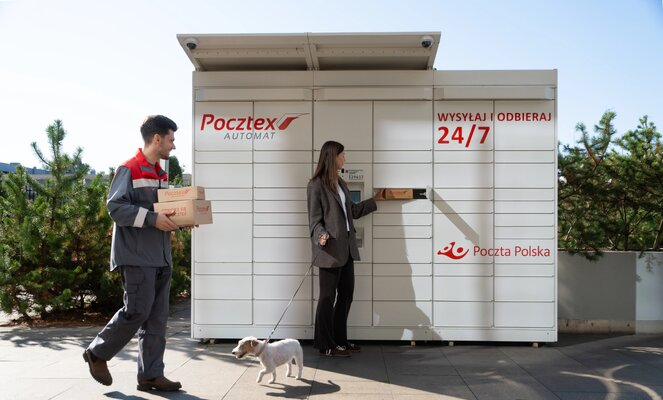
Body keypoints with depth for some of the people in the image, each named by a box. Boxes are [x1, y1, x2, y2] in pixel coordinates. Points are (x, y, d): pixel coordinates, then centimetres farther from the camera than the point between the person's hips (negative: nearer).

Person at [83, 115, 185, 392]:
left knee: (157, 317, 7)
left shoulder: (161, 174, 18)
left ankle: (151, 375, 13)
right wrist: (152, 218, -22)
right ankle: (97, 353, 16)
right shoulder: (128, 170, -8)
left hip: (161, 257, 8)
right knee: (137, 312, -7)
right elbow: (115, 207, -16)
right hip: (136, 257, -8)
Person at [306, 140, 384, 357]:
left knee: (346, 294, 12)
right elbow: (315, 219, -12)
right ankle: (325, 345, 9)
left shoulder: (340, 183, 18)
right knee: (328, 297, -1)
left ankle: (339, 340, 23)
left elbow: (352, 211, 24)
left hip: (346, 247, 9)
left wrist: (374, 200, 31)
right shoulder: (316, 185, -8)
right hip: (330, 249, -9)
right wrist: (321, 235, -30)